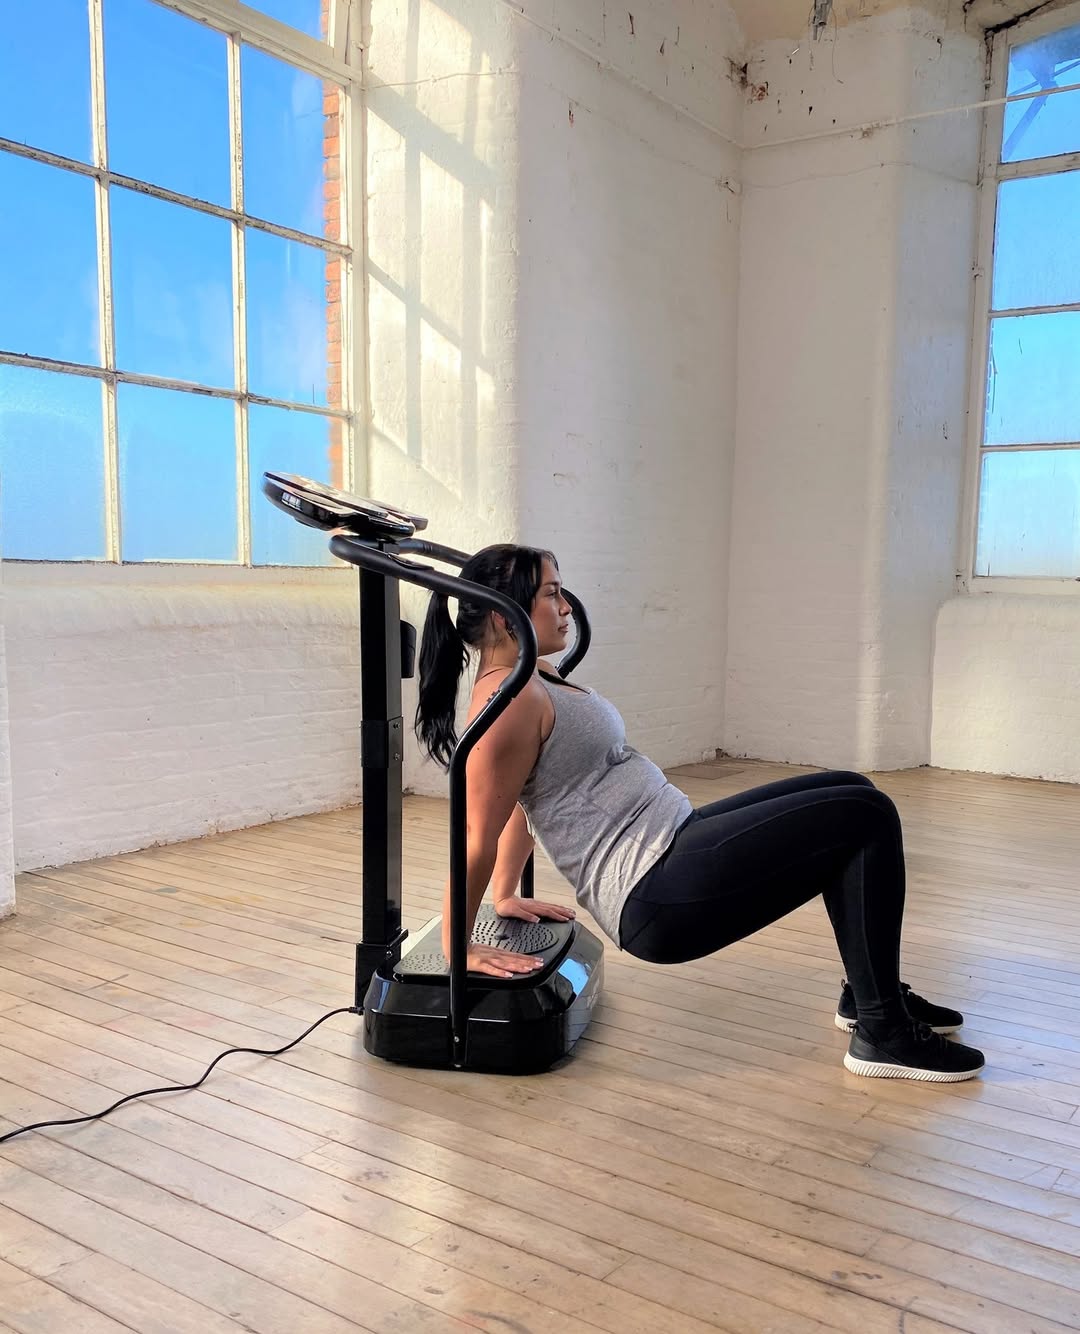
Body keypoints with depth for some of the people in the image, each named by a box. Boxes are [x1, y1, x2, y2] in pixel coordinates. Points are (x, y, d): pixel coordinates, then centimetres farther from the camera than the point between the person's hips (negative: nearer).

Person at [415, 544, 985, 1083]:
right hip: (658, 897, -11)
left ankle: (867, 991, 25)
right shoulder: (509, 702, -17)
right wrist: (460, 949, -10)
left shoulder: (529, 683, 14)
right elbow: (478, 838, -16)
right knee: (868, 817, -10)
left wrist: (507, 896, 24)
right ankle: (884, 1034, 0)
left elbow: (522, 803, 22)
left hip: (673, 843, 11)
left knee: (850, 793, 15)